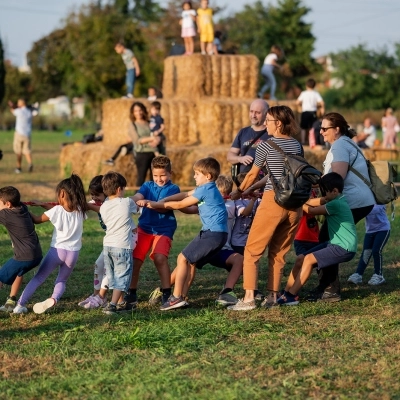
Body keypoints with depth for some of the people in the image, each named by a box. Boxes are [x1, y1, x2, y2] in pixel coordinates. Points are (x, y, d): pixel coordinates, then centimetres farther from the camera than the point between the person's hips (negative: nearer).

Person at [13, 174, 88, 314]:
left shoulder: (57, 211, -11)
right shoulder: (80, 211, -1)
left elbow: (37, 219, 3)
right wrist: (42, 204, 17)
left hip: (57, 250, -3)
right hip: (73, 253, 3)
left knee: (38, 278, 13)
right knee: (62, 281, 19)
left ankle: (20, 304, 6)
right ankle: (54, 298, -12)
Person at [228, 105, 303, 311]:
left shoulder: (267, 145, -5)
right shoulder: (297, 146, 11)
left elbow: (253, 174, 6)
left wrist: (238, 192, 24)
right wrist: (251, 189, 24)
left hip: (273, 201, -5)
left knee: (252, 250, 1)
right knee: (278, 252, 15)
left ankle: (249, 298, -7)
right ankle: (272, 295, 15)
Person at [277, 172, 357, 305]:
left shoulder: (337, 204, -20)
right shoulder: (335, 199, 9)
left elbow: (312, 210, -13)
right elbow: (317, 202, 4)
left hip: (345, 248, -10)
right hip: (335, 244, 10)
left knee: (309, 259, -19)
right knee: (301, 258, 3)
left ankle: (291, 296, -14)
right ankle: (285, 293, 5)